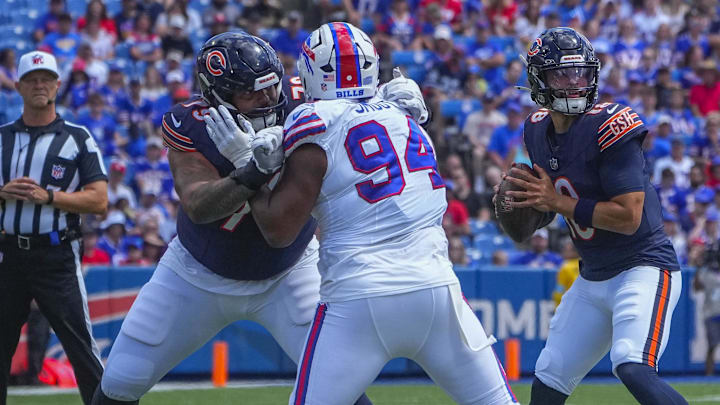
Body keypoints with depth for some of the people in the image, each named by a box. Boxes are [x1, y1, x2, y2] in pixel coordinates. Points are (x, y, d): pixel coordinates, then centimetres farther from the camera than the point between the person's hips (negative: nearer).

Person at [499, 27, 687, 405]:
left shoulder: (610, 128, -19)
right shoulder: (537, 130, 4)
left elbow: (628, 216, -24)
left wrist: (557, 202, -20)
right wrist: (519, 203, -4)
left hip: (644, 267, -8)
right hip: (592, 277, 8)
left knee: (632, 368, -28)